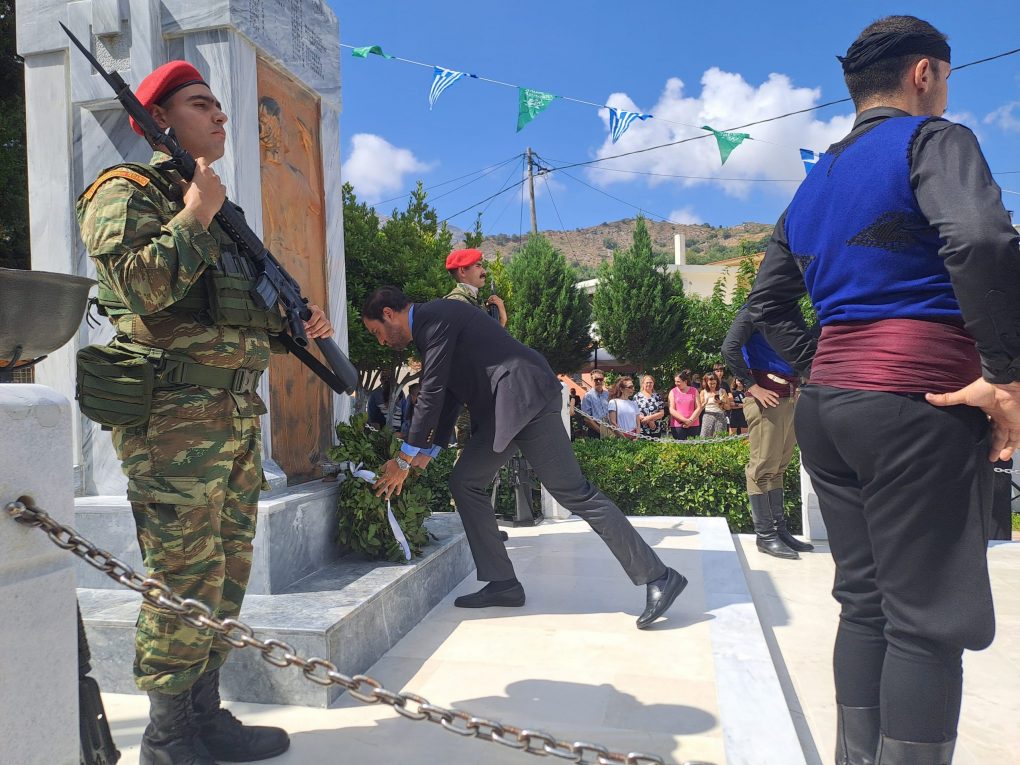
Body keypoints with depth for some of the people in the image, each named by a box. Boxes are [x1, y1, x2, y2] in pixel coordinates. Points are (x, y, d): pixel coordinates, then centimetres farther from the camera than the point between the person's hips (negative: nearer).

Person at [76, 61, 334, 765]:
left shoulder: (215, 204, 24)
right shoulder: (127, 191, -1)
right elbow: (142, 284, -20)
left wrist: (296, 324, 12)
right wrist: (195, 215, -10)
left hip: (236, 414, 9)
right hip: (175, 417, -8)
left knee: (227, 575, 12)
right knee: (186, 581, -3)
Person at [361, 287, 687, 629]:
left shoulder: (435, 316, -9)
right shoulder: (430, 325, 22)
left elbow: (433, 393, -13)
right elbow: (447, 395, 26)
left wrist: (404, 460, -7)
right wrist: (427, 452, 22)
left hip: (525, 396, -10)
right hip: (503, 408, 10)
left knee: (573, 491, -10)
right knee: (465, 481, 9)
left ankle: (657, 576, -5)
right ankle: (503, 583, 12)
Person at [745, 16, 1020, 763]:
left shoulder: (812, 185, 19)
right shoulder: (931, 139, -3)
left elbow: (768, 303, 21)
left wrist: (824, 365, 15)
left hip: (830, 405, 8)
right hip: (920, 403, -7)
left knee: (866, 603, 15)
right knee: (928, 619, 0)